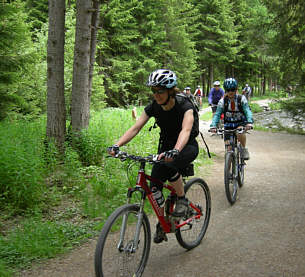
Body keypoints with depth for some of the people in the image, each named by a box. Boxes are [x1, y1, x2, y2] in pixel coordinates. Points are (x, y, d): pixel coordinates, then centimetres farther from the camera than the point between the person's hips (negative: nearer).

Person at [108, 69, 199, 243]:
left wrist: (175, 151, -62)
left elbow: (186, 130, -42)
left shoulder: (185, 107, -24)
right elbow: (136, 127, -18)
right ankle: (161, 225, 8)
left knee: (169, 165, -38)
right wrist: (117, 145, -34)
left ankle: (182, 199, -12)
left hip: (188, 146, -5)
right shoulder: (153, 107, -10)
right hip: (166, 146, 5)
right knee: (154, 187, -11)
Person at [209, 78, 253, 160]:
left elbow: (247, 111, -24)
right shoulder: (223, 101, -10)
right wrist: (213, 126, -35)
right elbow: (217, 114, -17)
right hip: (228, 124, 2)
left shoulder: (241, 98, -13)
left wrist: (249, 122, -43)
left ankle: (244, 149, -11)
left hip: (240, 123, -2)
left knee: (240, 132, -36)